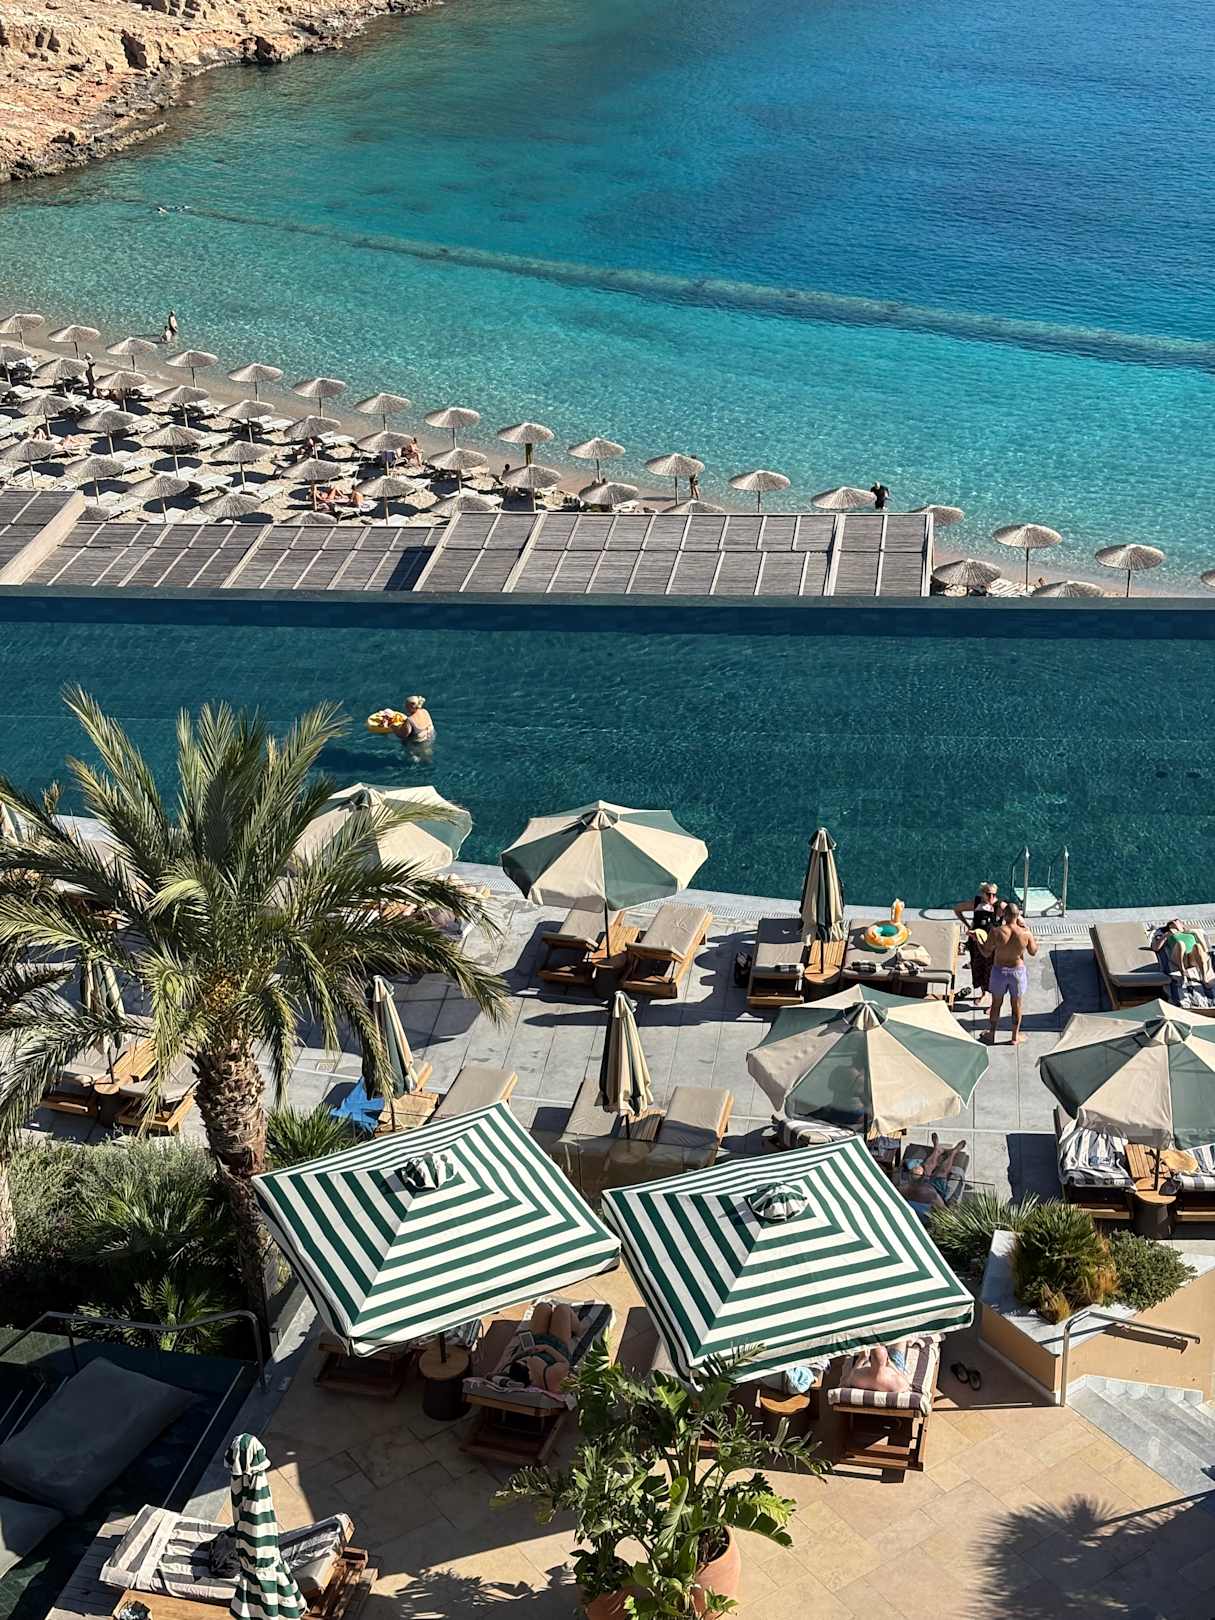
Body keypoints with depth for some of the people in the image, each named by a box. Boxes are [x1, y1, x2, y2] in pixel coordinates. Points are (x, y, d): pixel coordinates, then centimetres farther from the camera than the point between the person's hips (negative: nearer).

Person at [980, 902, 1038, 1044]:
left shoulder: (996, 932, -21)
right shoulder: (1025, 934, -17)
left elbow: (986, 952, -13)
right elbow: (1033, 952, 0)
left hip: (999, 971, 0)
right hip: (1018, 972, 0)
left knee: (996, 1003, 20)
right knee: (1016, 1005, 19)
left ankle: (991, 1034, 33)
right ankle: (1015, 1036, 31)